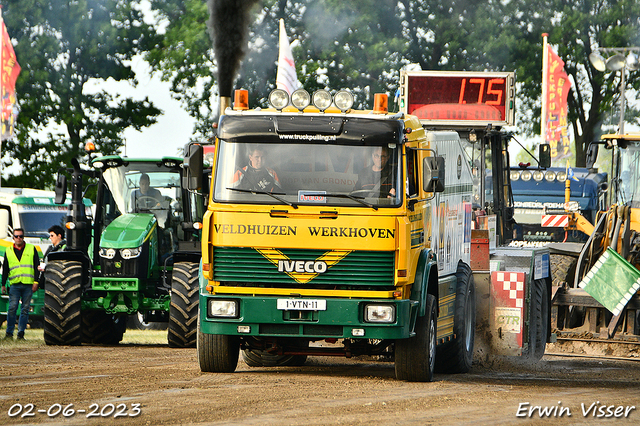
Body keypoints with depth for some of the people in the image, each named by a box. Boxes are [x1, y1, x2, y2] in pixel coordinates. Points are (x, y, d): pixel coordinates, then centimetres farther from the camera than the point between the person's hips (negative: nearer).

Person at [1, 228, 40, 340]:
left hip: (28, 284, 0)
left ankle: (21, 333, 3)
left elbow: (37, 266, 8)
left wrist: (36, 282, -1)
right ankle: (9, 333, -4)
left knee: (25, 309, -1)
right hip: (14, 284, 0)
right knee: (12, 308, -9)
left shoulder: (31, 249, 10)